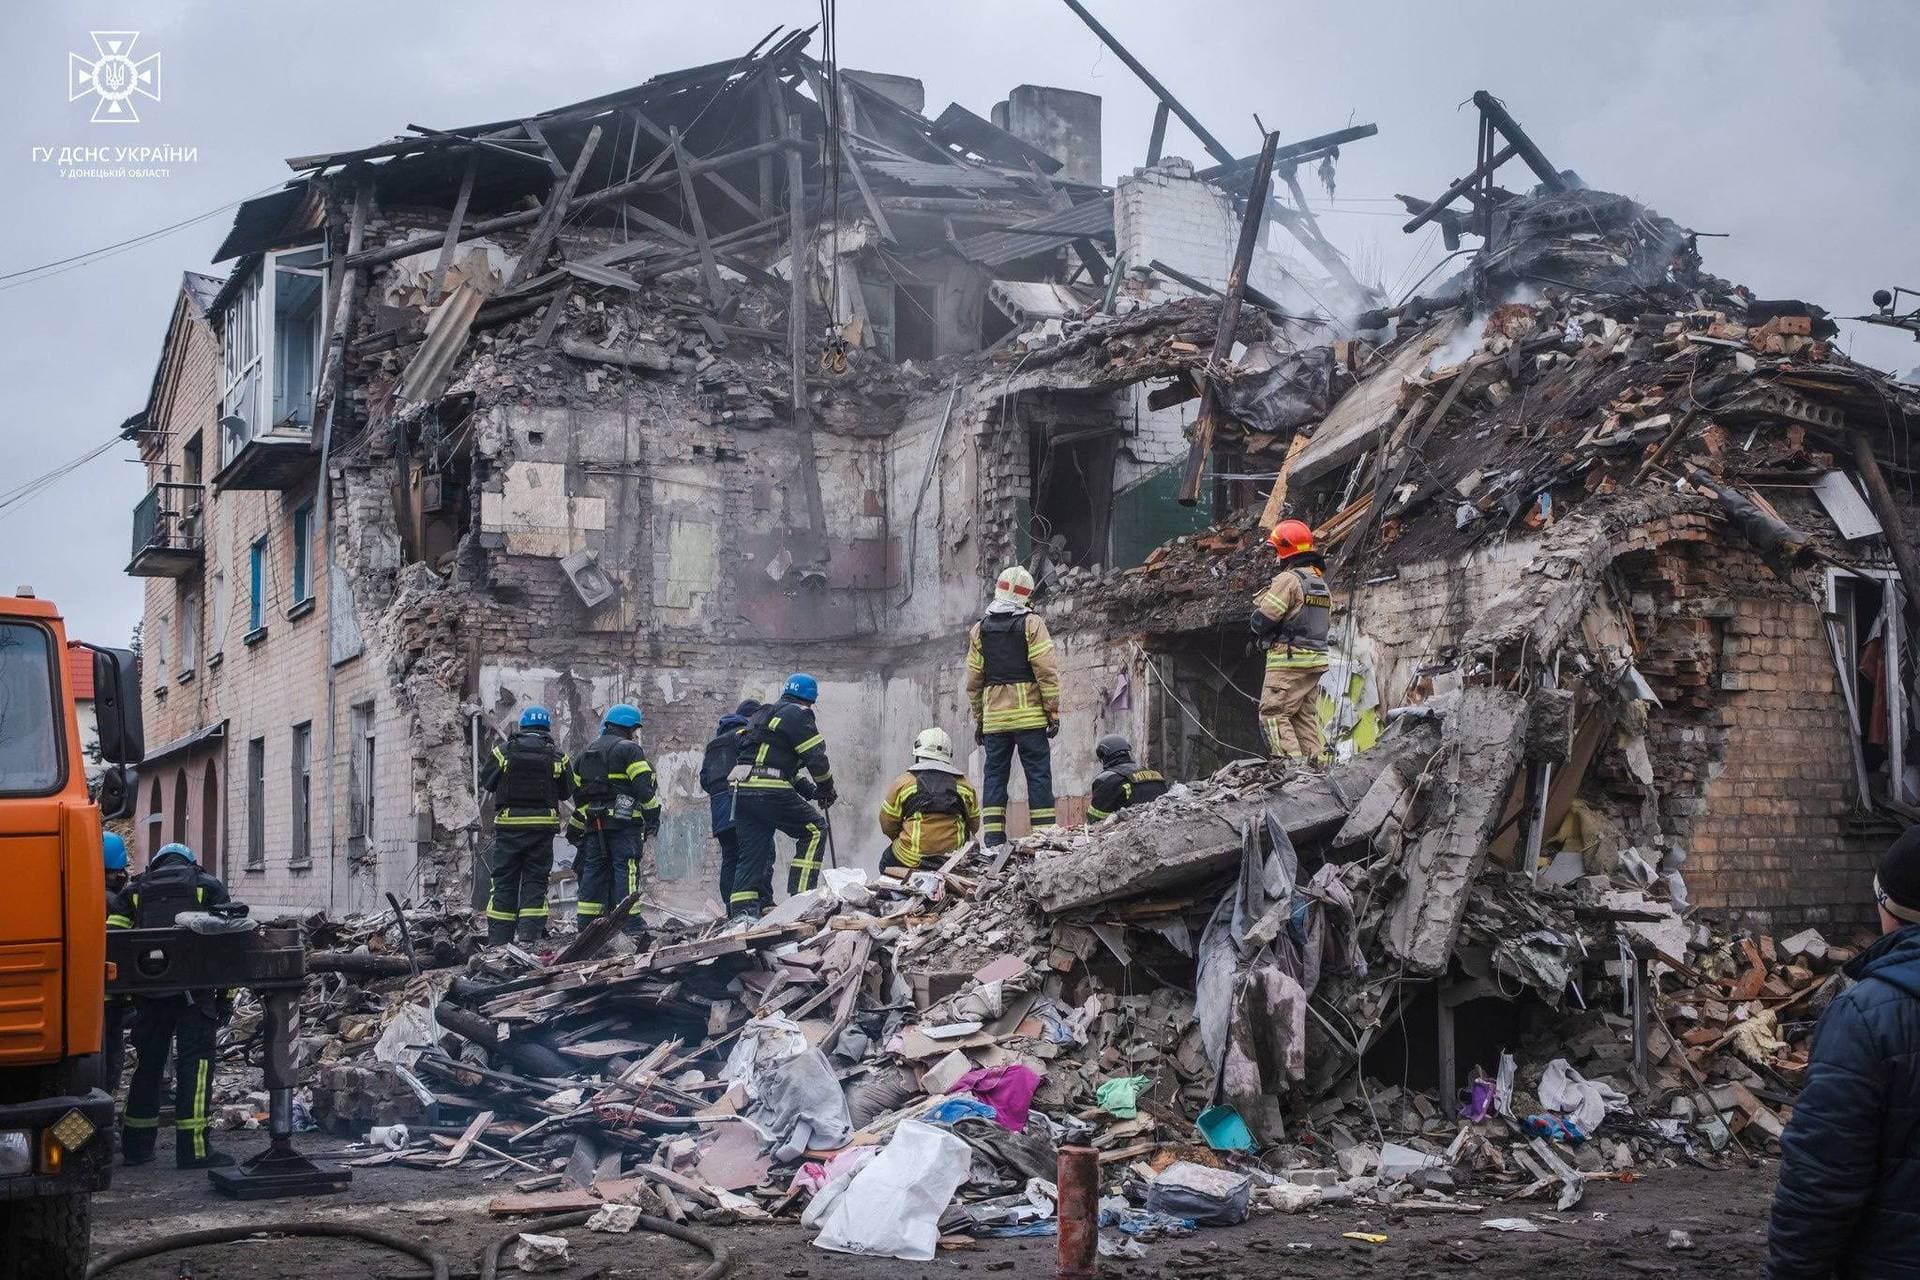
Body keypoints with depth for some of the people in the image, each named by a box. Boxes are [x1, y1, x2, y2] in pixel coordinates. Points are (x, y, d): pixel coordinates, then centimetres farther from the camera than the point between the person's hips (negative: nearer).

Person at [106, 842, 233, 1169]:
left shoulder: (134, 891, 18)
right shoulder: (209, 886, 12)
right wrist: (226, 994, 4)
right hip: (194, 989, -3)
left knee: (147, 1063, 15)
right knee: (195, 1062, -2)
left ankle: (135, 1145, 21)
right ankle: (193, 1149, -8)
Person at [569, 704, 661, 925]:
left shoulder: (586, 754, 20)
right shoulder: (629, 749, -3)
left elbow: (578, 795, 24)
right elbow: (644, 785, -12)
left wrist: (578, 828, 29)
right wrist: (653, 815, -8)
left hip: (594, 823, 7)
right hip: (624, 821, -6)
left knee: (594, 868, 10)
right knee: (625, 868, -7)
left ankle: (586, 922, 9)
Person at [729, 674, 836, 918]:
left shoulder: (762, 715, 29)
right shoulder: (798, 715, 1)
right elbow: (816, 758, -4)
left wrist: (810, 790, 26)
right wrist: (827, 789, 14)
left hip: (741, 790, 8)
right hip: (770, 793, -8)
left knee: (752, 852, 11)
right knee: (815, 829, 6)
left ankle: (740, 909, 4)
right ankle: (801, 894, 0)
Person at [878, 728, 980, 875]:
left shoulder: (902, 783, 1)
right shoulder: (966, 786, 9)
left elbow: (887, 825, 6)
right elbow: (974, 826, 18)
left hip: (912, 860, -1)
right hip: (953, 861, 1)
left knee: (886, 863, 28)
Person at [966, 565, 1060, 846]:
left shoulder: (979, 629, 9)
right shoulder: (1031, 623, -3)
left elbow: (973, 680, 12)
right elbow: (1047, 671, -8)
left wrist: (978, 719, 19)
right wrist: (1054, 712, -2)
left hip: (994, 718, 3)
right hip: (1029, 716, -3)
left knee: (995, 776, 7)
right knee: (1038, 775, -1)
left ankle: (993, 841, 1)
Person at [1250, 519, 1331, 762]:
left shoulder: (1288, 579, -13)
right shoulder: (1321, 583, 17)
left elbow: (1263, 619, -15)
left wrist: (1254, 624, 7)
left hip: (1288, 660, -9)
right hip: (1316, 660, 9)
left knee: (1273, 714, -8)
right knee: (1306, 717, 11)